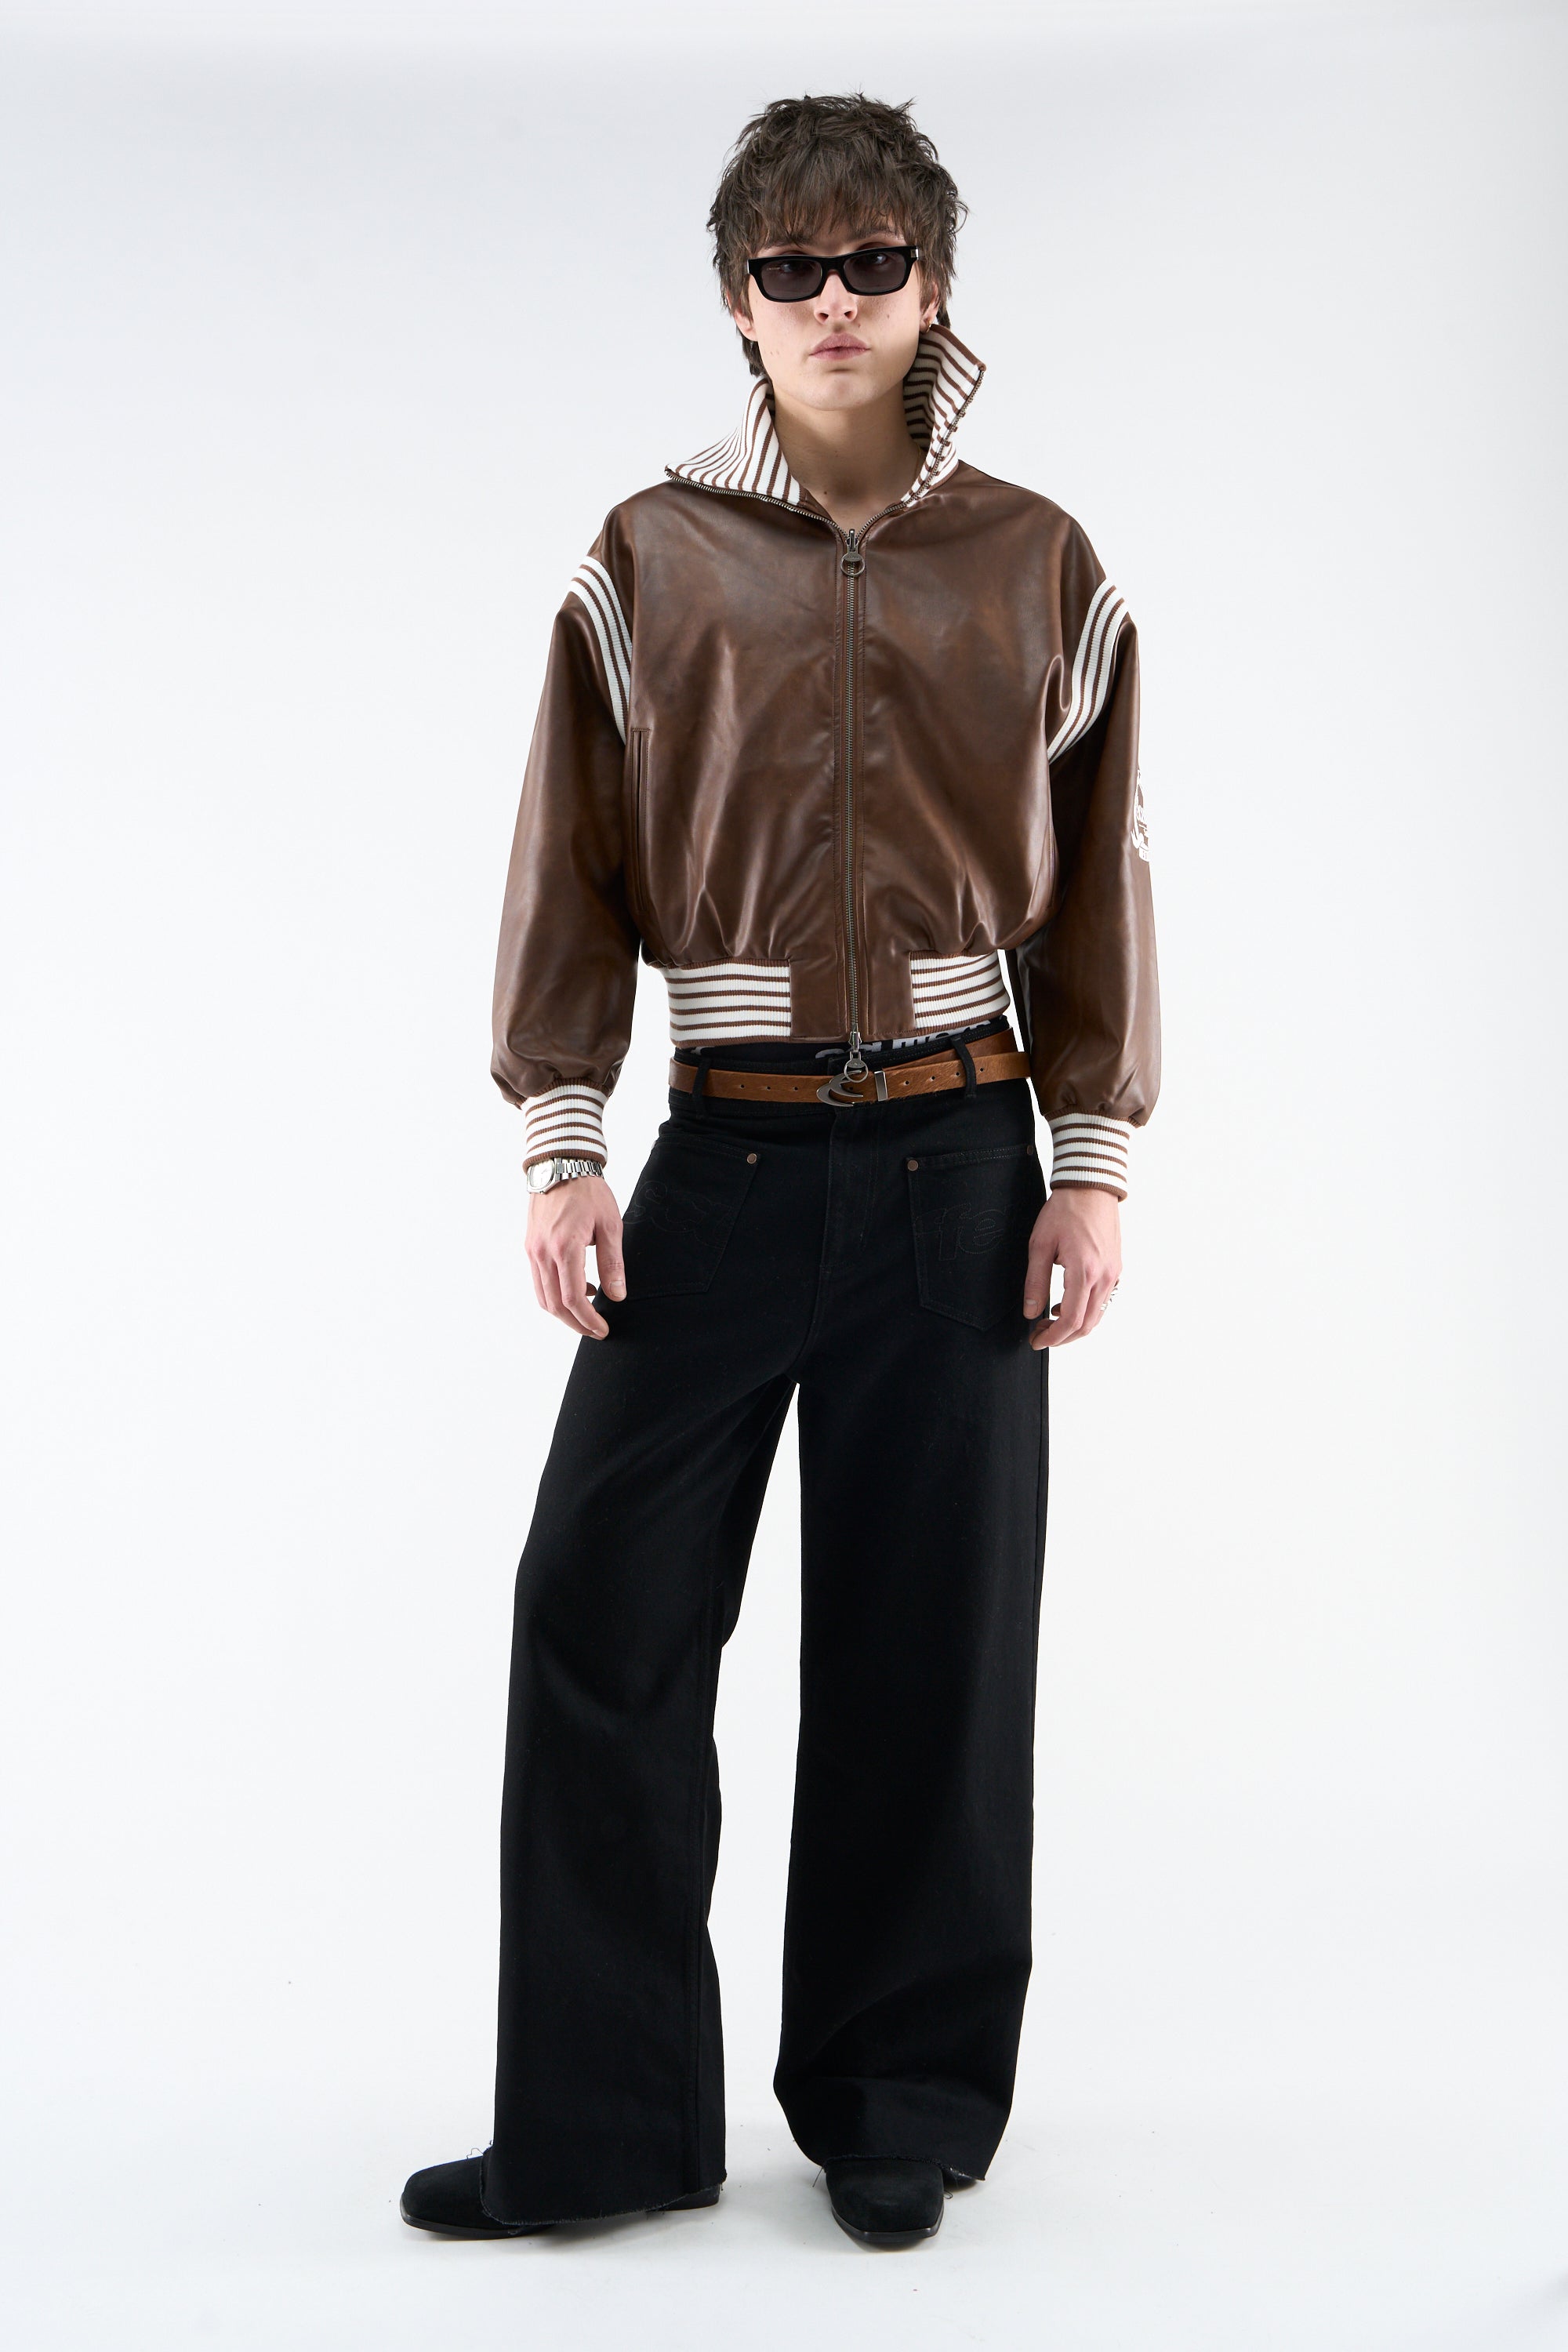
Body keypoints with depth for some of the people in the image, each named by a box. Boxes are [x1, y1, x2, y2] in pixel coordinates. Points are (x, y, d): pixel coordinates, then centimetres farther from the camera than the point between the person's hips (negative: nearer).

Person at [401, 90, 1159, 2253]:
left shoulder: (1037, 568, 7)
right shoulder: (650, 562, 6)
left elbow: (1099, 875, 7)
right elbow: (572, 862, 4)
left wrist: (1096, 1161, 1)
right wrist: (562, 1142, -3)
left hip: (958, 1158, 0)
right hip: (727, 1158, 0)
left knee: (931, 1637, 5)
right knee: (605, 1611, -2)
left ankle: (901, 2105, 21)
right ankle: (604, 2120, 12)